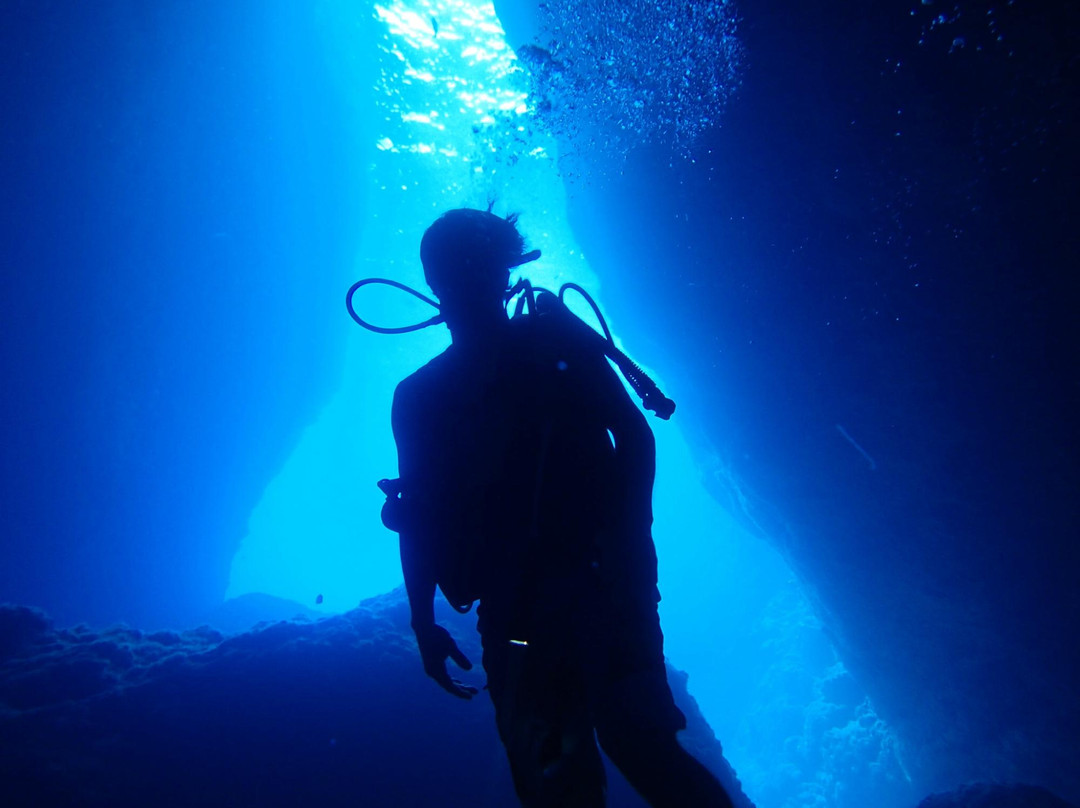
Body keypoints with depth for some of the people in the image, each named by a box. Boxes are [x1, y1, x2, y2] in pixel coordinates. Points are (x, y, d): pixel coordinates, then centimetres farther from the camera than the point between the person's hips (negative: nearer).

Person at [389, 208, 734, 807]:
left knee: (634, 737, -17)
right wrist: (424, 624, 5)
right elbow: (418, 520, 13)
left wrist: (630, 541, -14)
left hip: (597, 577, -2)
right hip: (512, 611, 2)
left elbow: (635, 435, 0)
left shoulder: (553, 342, 7)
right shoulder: (419, 397, 13)